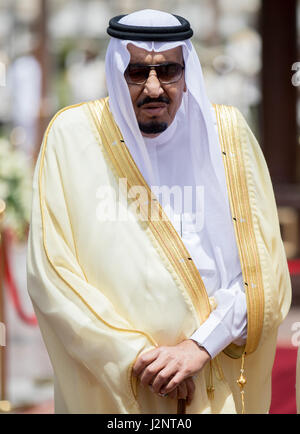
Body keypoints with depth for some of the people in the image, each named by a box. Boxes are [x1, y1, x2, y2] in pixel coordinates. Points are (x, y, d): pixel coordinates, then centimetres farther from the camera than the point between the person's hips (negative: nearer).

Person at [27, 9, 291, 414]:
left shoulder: (228, 133, -2)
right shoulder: (73, 134, -7)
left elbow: (263, 269, -4)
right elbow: (51, 273, -11)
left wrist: (202, 345, -16)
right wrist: (134, 353, -17)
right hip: (110, 388, -1)